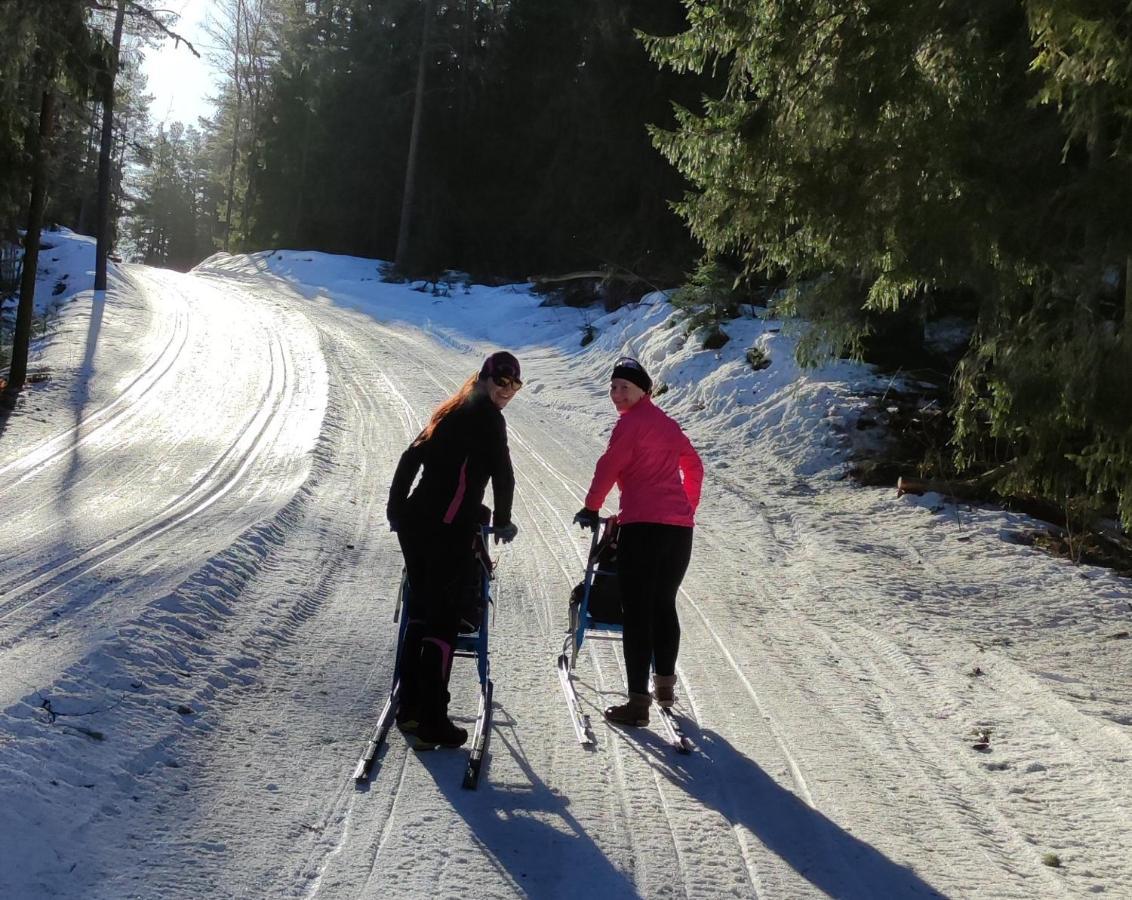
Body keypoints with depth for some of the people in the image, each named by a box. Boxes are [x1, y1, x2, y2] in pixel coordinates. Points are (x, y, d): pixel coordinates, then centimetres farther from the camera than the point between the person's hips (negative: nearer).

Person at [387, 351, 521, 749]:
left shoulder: (450, 410, 19)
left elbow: (410, 458, 20)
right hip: (449, 532, -8)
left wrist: (396, 510, 24)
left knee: (419, 613, 15)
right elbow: (502, 473, -7)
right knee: (442, 622, -5)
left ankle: (409, 708, 19)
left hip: (413, 523, 8)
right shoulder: (486, 414, -6)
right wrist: (503, 522, 8)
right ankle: (431, 723, -3)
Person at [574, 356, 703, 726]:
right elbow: (694, 466, 28)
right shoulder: (667, 423, 20)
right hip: (680, 527, 8)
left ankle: (638, 702, -9)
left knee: (637, 612, -6)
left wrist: (591, 508, 2)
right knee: (665, 606, 21)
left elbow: (608, 467, -9)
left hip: (643, 526, -8)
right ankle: (665, 684, 33)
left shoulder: (631, 422, -4)